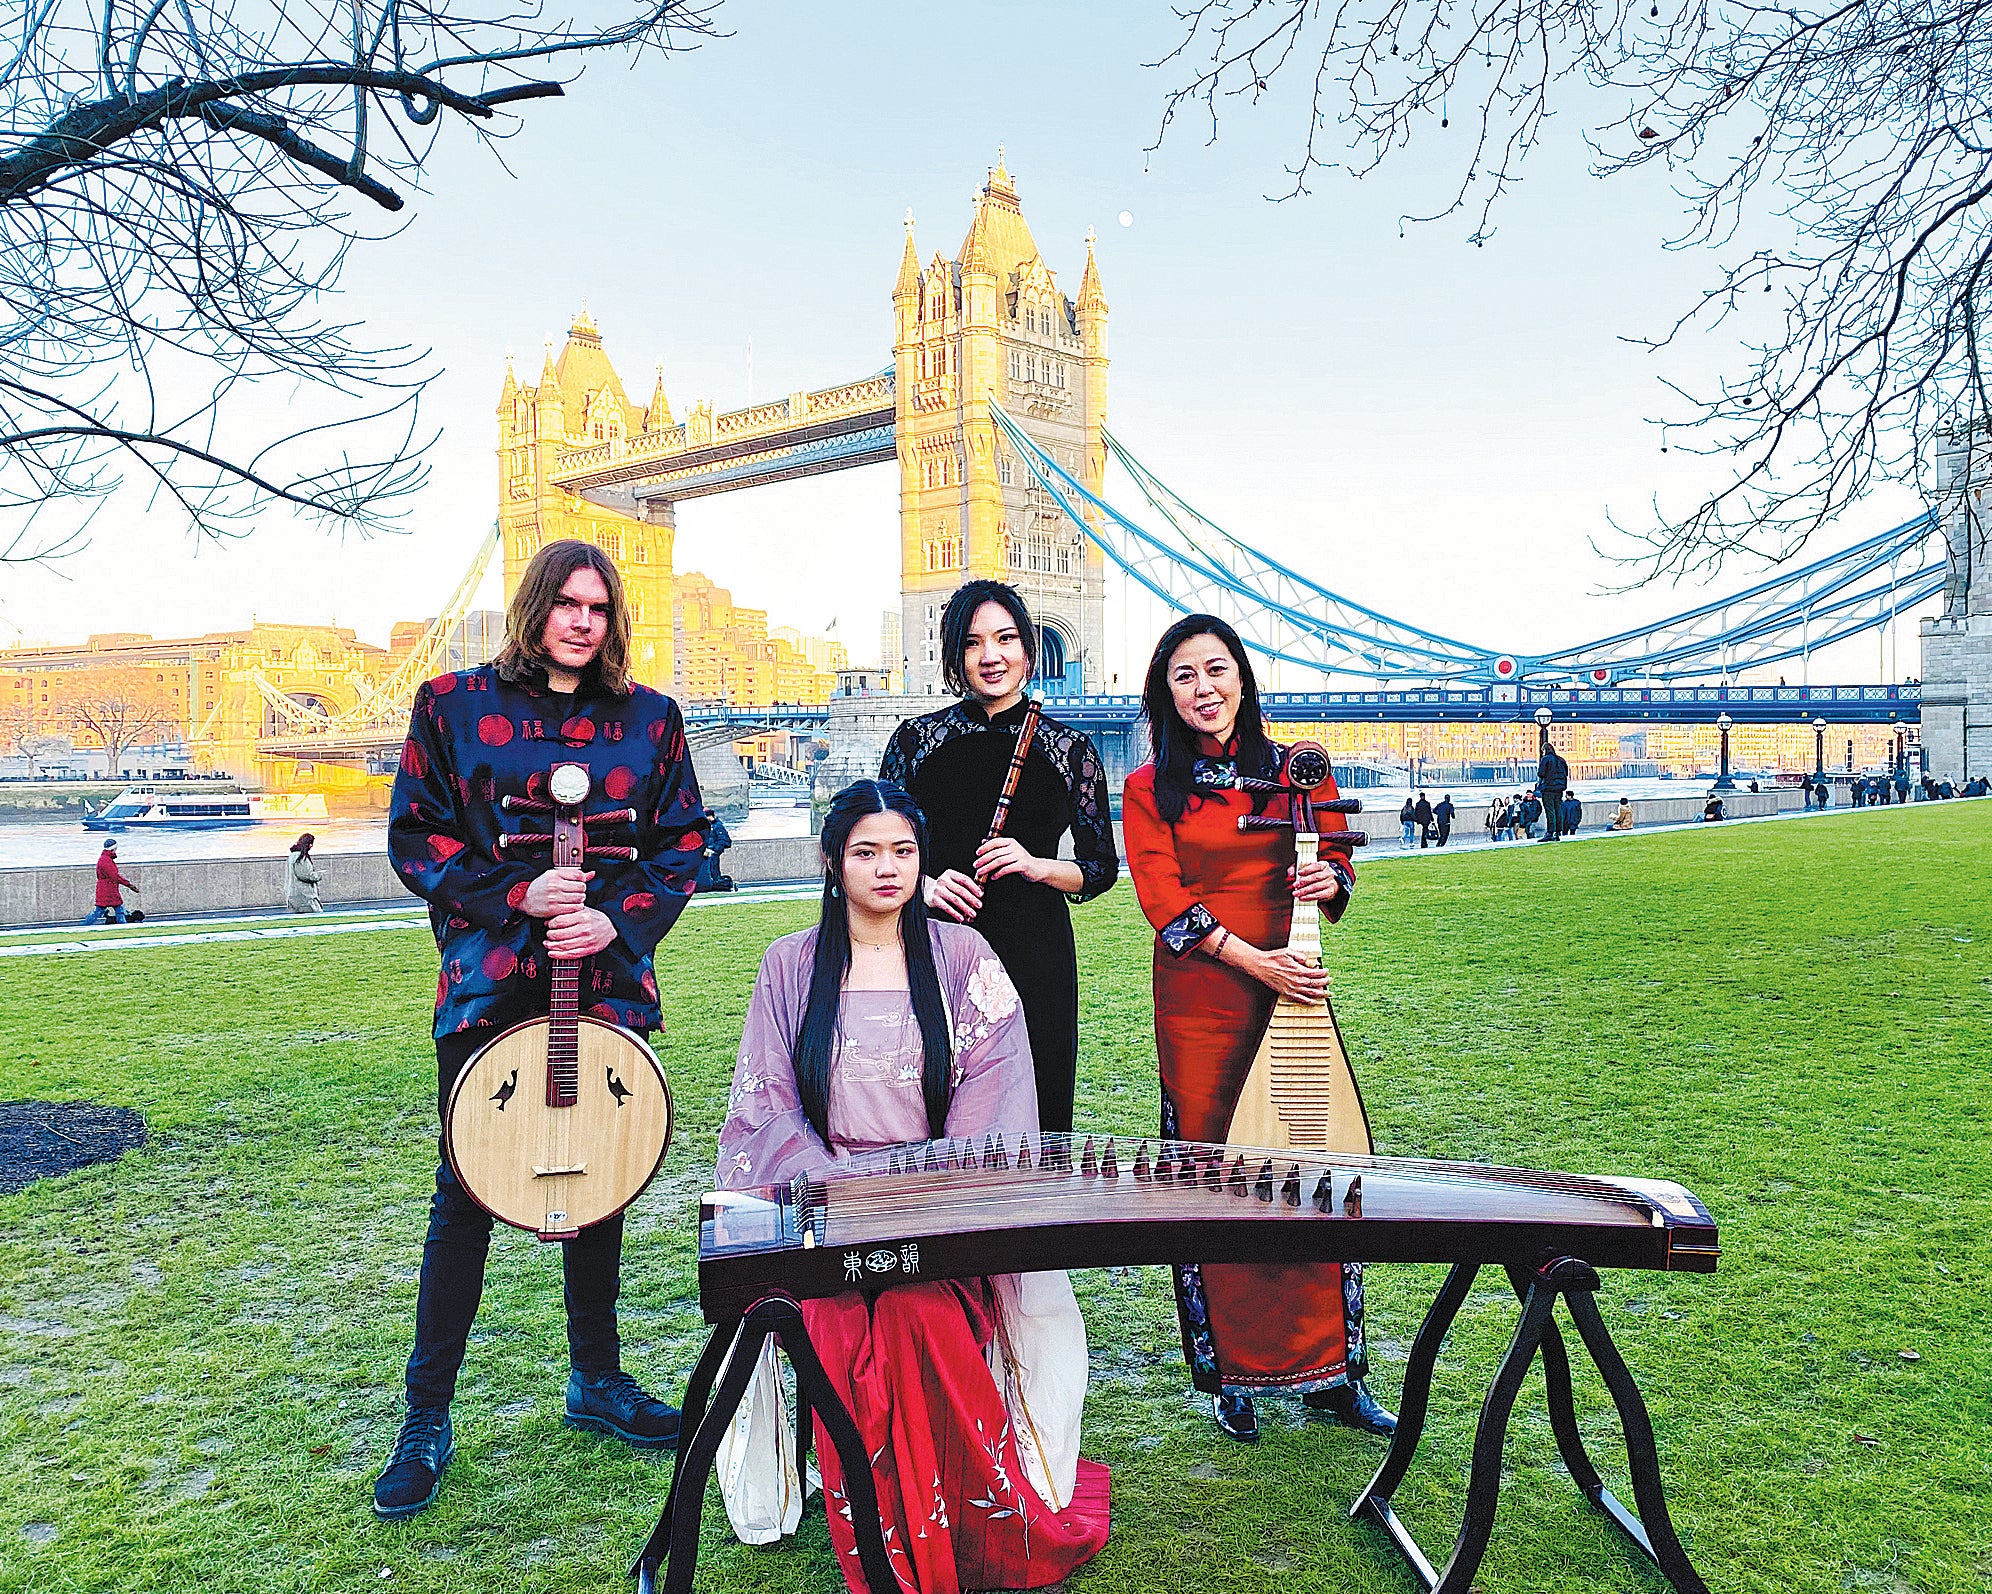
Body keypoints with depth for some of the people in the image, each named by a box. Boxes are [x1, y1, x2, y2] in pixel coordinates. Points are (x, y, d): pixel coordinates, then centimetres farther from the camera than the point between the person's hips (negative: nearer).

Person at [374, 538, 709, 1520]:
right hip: (489, 984, -2)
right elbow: (415, 837, 0)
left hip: (607, 983, 3)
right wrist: (515, 894, -13)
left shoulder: (648, 719, 7)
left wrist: (618, 918, -10)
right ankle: (427, 1418, 16)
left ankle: (597, 1379, 30)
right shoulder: (454, 704, 2)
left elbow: (684, 843, 6)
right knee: (466, 1192, 2)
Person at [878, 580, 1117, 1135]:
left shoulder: (1070, 750, 5)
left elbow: (1102, 868, 8)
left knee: (1037, 1126, 1)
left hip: (1036, 953, 0)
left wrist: (1038, 866, -11)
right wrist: (924, 883, -12)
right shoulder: (917, 740, 6)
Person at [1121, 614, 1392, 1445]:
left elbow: (1337, 860, 15)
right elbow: (1164, 899, -6)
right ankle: (1229, 1374, 17)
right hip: (1201, 999, -2)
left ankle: (1330, 1372, 16)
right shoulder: (1150, 789, 2)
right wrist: (1255, 960, -16)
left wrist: (1330, 879, -10)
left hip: (1294, 987, 2)